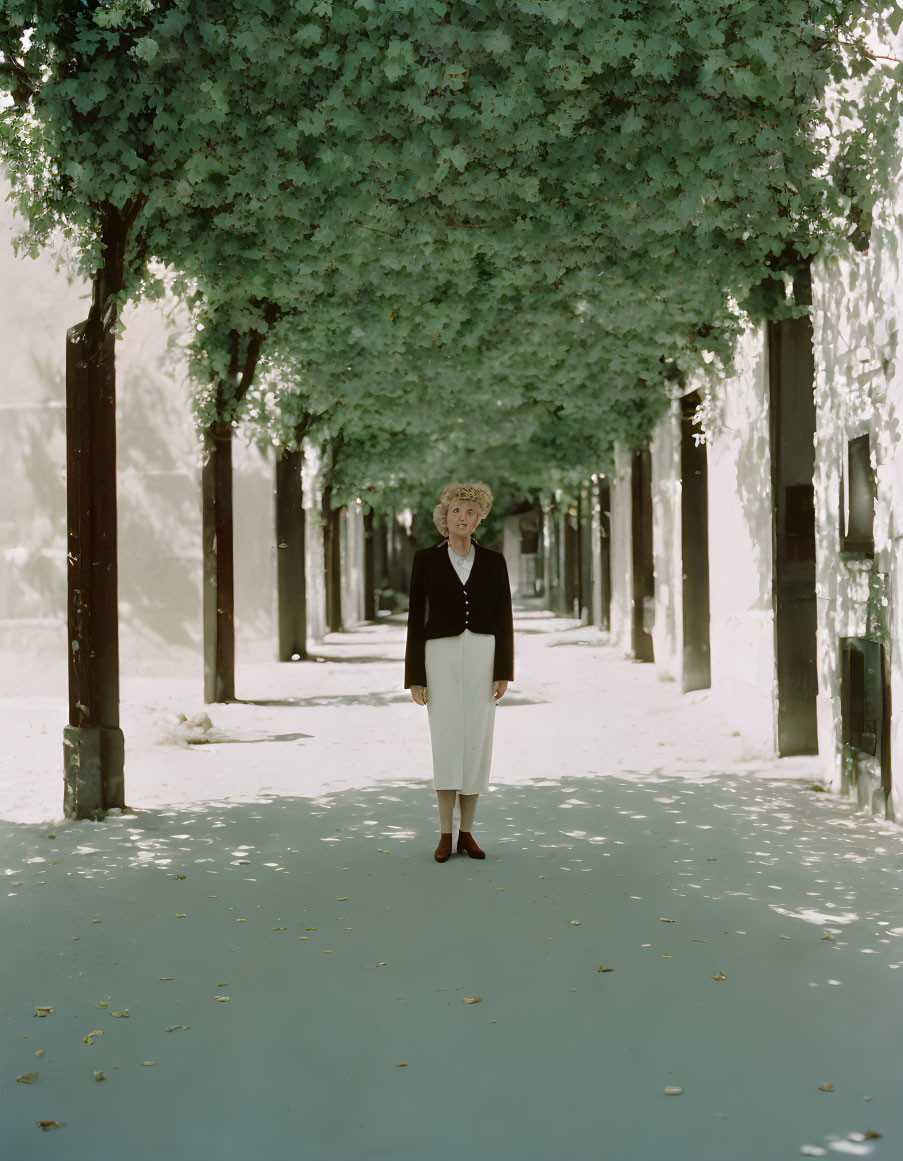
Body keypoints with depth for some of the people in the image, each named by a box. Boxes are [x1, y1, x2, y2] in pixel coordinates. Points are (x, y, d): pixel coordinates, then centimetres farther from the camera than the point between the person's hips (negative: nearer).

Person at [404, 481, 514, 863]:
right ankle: (445, 836, 2)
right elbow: (416, 618, 1)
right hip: (441, 655, -1)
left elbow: (504, 619, 5)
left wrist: (504, 671, -3)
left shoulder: (493, 561, 5)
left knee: (477, 742, 1)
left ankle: (467, 833, 11)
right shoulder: (425, 559, 1)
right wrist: (414, 676, -3)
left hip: (483, 656, 2)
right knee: (447, 741, -8)